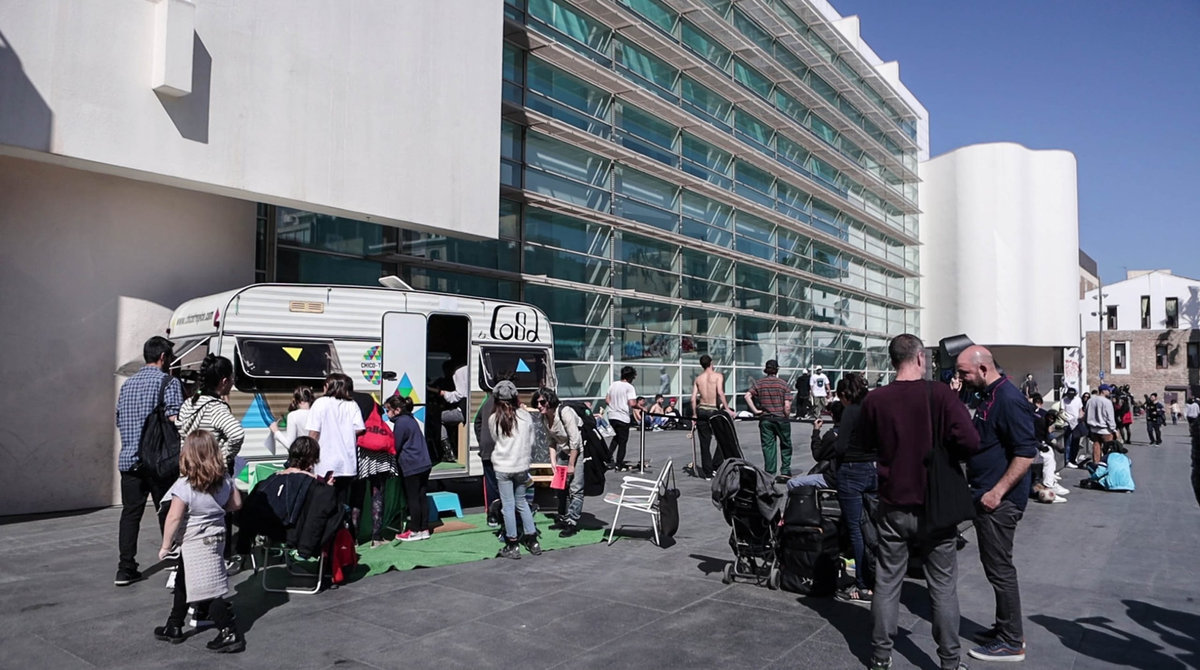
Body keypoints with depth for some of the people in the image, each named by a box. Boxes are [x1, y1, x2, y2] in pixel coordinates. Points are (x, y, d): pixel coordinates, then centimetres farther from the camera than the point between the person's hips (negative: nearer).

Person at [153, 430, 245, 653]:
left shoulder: (185, 486, -21)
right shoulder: (225, 479, -3)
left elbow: (173, 518, -21)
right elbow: (236, 504, 6)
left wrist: (165, 546, -10)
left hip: (195, 545, -8)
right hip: (216, 538, 8)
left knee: (208, 592, -2)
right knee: (183, 584, 25)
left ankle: (230, 633, 0)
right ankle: (173, 627, 39)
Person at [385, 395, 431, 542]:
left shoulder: (400, 423, -12)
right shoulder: (410, 419, 15)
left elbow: (396, 447, -10)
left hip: (412, 467, -9)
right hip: (424, 464, 9)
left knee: (412, 498, 0)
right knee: (421, 497, 11)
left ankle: (414, 531, 8)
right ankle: (424, 529, 16)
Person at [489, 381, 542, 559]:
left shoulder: (494, 419, -8)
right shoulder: (525, 416, -4)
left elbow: (495, 439, 6)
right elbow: (531, 443, 4)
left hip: (503, 467, -2)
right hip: (521, 466, 3)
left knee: (508, 505, 5)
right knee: (522, 502, 17)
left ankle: (513, 546, 11)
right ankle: (532, 541, 20)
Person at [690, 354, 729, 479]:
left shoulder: (698, 378, 10)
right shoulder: (718, 376, -2)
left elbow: (693, 399, 4)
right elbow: (720, 393, -18)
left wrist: (694, 415, 11)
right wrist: (727, 408, -17)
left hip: (701, 410, 4)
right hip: (714, 410, -4)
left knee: (704, 443, 8)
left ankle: (707, 473, 10)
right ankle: (716, 467, 5)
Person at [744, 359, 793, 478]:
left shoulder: (758, 382, 2)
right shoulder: (783, 383, -3)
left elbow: (748, 396, -10)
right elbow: (787, 405, -10)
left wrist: (755, 410, -5)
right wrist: (786, 416, 4)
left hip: (765, 419, 2)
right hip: (781, 418, -1)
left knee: (768, 446, 7)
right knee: (785, 445, 15)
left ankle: (769, 473, 7)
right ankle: (785, 471, 15)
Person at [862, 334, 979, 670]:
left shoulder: (874, 400, -5)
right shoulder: (941, 394, -12)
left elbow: (865, 444, 7)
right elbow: (969, 441, -19)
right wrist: (944, 454, -1)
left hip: (892, 506, 2)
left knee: (887, 582, 12)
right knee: (943, 586, 12)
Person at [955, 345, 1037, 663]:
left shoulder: (1009, 399, -18)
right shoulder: (987, 396, 12)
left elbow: (1026, 452, -23)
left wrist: (998, 491, -24)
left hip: (999, 501, -10)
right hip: (986, 495, 10)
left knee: (1000, 568, 0)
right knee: (994, 565, 18)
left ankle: (1012, 642, 12)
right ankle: (1006, 628, 31)